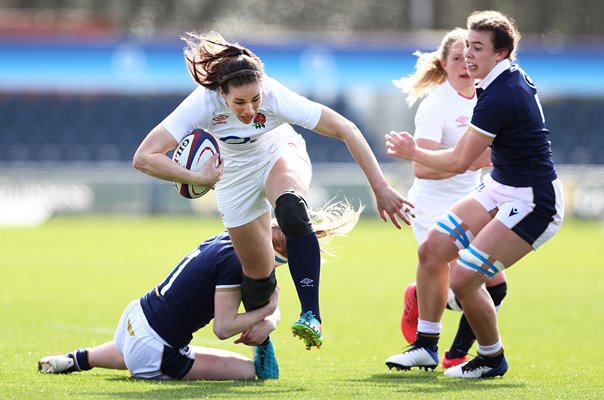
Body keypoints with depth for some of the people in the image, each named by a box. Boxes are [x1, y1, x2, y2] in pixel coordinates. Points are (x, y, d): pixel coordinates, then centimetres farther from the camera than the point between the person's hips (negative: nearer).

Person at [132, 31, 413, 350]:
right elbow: (144, 157, -38)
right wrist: (197, 178, -47)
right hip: (235, 174, 1)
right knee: (258, 275, 2)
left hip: (279, 154, -1)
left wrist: (380, 189, -31)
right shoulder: (203, 102, -34)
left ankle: (311, 317, -33)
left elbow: (345, 130, -31)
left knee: (291, 212, -37)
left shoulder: (275, 96, -35)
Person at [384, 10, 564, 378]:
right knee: (432, 249, 5)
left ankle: (492, 359, 8)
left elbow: (458, 162, -19)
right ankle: (427, 346, 15)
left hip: (532, 204, -10)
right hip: (501, 188, 10)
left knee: (463, 279, -14)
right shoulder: (516, 76, 4)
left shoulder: (499, 99, -25)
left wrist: (413, 153, -3)